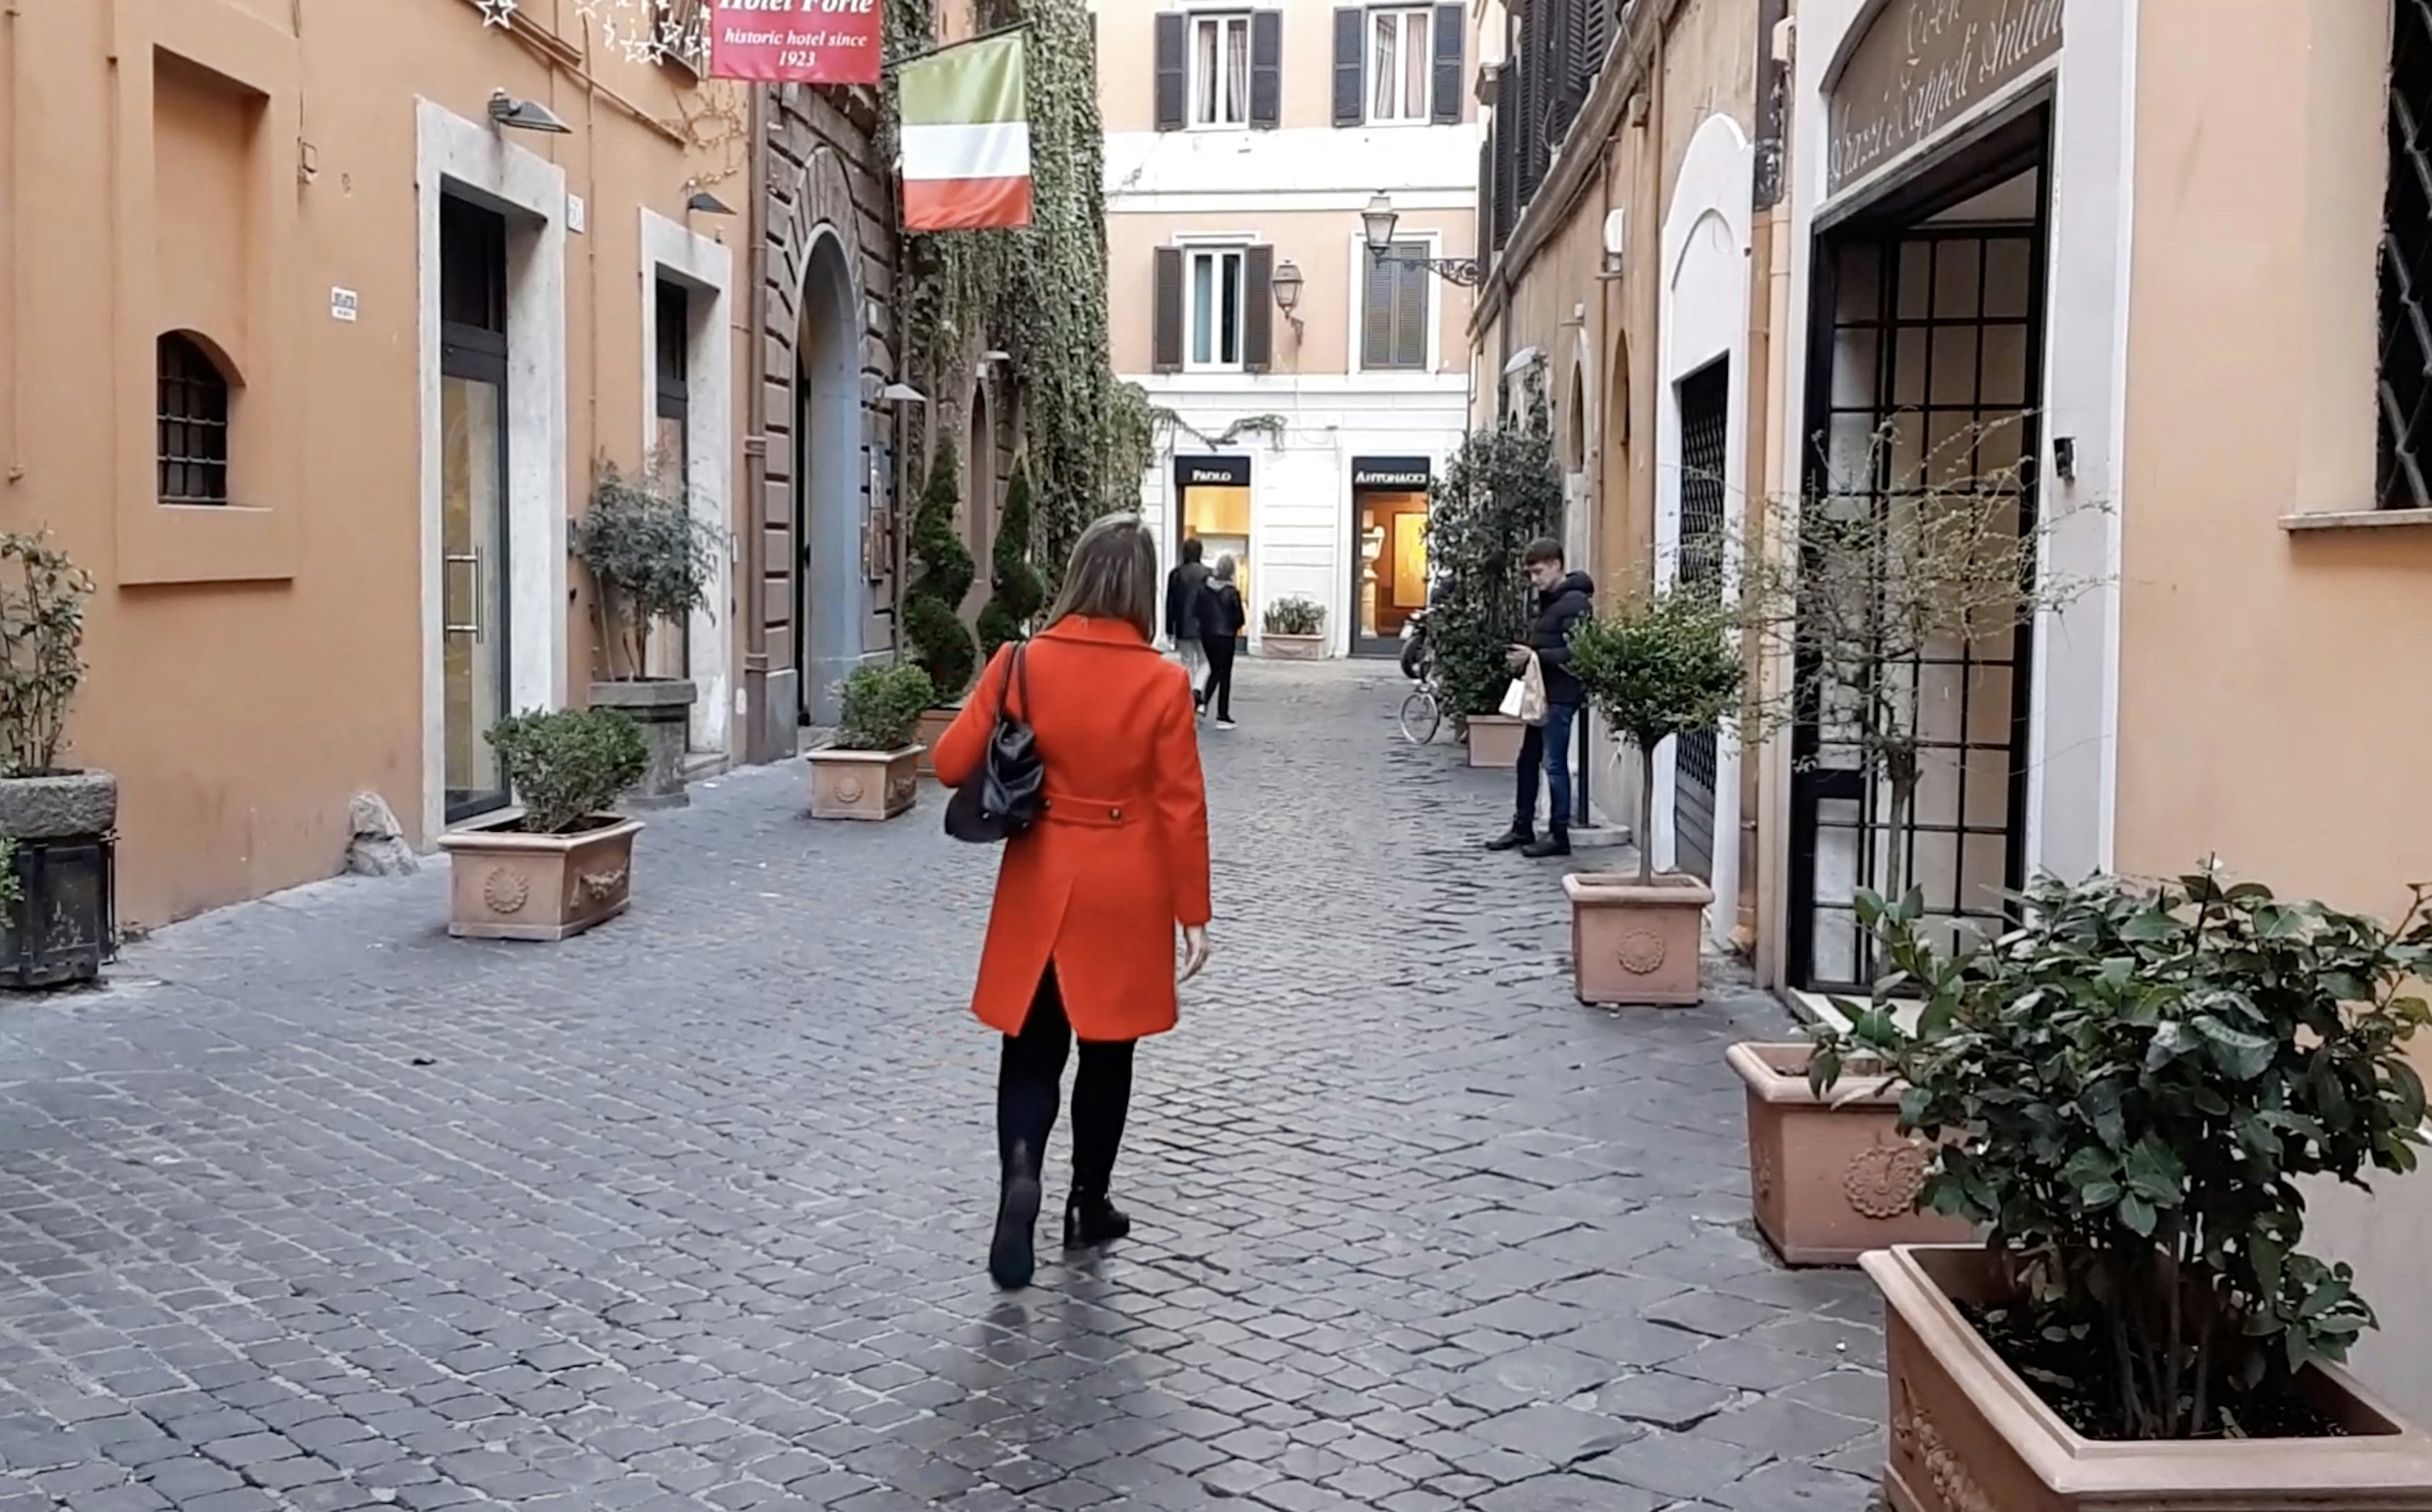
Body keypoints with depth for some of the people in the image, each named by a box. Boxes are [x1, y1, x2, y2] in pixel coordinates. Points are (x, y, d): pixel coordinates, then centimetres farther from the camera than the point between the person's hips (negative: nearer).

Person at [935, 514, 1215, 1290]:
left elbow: (952, 765, -4)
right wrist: (1193, 914, 0)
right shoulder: (1163, 683, -11)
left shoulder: (1021, 664, -7)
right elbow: (1182, 811, -9)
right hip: (1126, 900, -1)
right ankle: (1089, 1206, 25)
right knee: (1106, 1050, 15)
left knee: (1031, 1048, 11)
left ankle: (1020, 1171, -13)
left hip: (1040, 891, 1)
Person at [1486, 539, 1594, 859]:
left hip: (1560, 696, -10)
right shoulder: (1549, 600, 15)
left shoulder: (1575, 602, -14)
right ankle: (1522, 828, 23)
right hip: (1541, 692, 10)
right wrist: (1523, 658, 6)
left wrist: (1535, 656, -20)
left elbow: (1575, 654, -21)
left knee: (1554, 763, -4)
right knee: (1528, 759, 14)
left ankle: (1559, 835, 4)